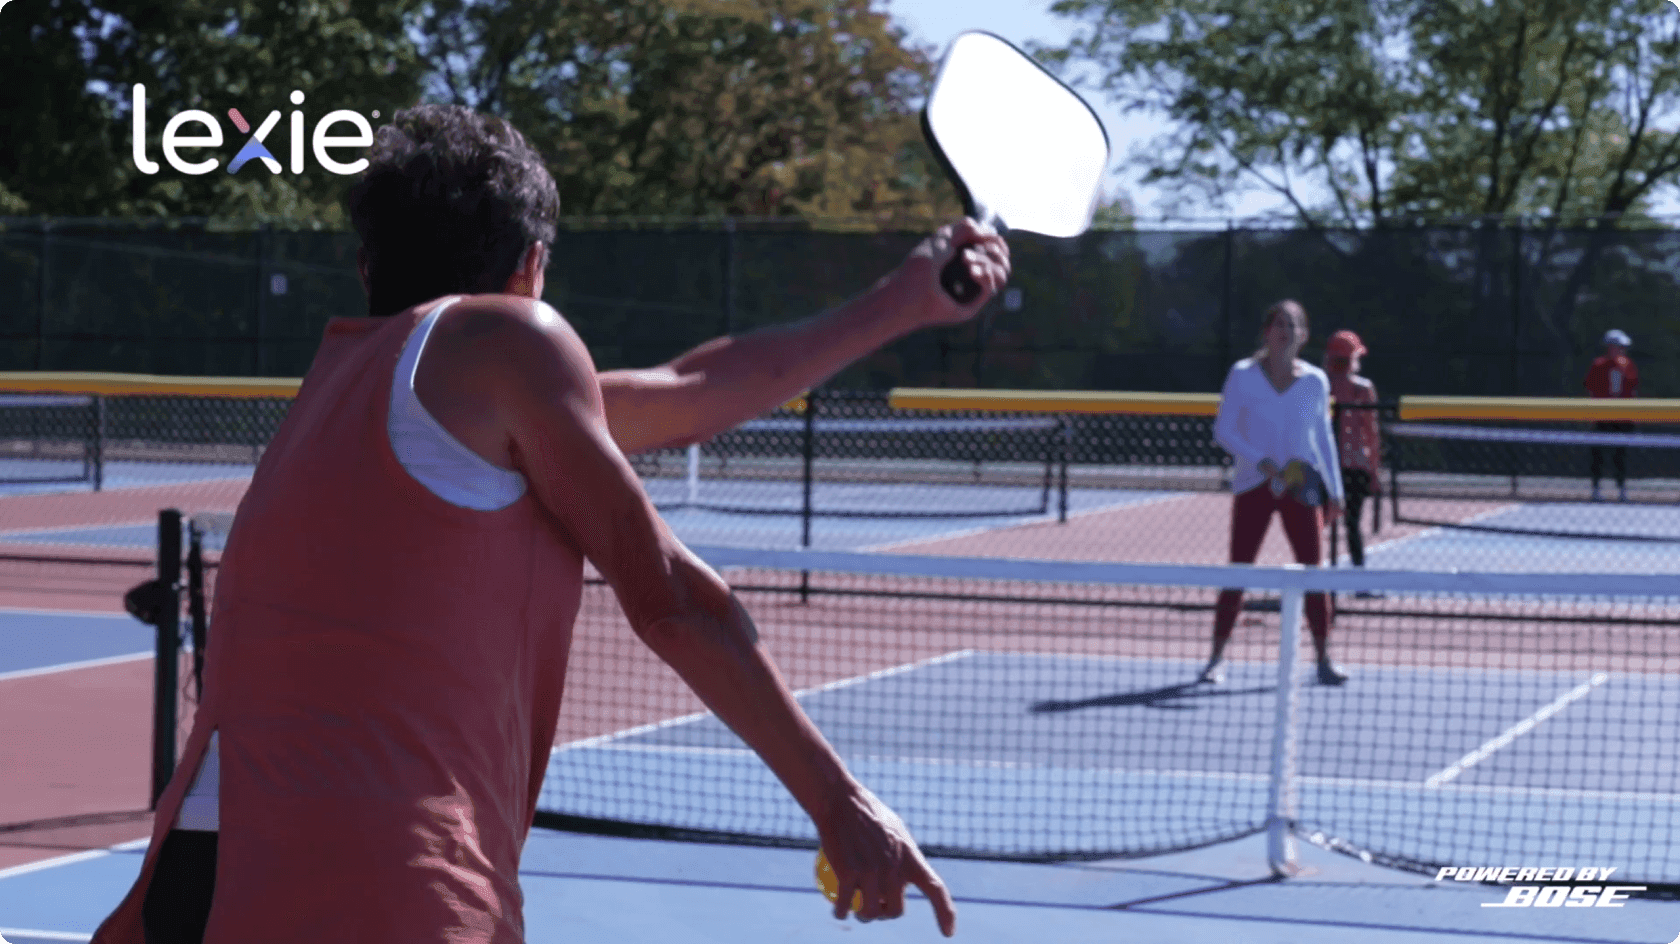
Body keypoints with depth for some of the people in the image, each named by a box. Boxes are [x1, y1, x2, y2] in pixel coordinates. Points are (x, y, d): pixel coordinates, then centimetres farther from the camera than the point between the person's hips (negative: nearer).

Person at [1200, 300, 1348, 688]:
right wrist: (1261, 462, -16)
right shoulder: (1243, 375, -2)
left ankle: (1324, 659, 6)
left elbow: (1324, 437, 12)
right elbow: (1223, 430, -3)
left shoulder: (1315, 380, 4)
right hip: (1253, 485, -2)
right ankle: (1217, 658, 7)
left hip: (1301, 487, 2)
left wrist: (1334, 489, 8)